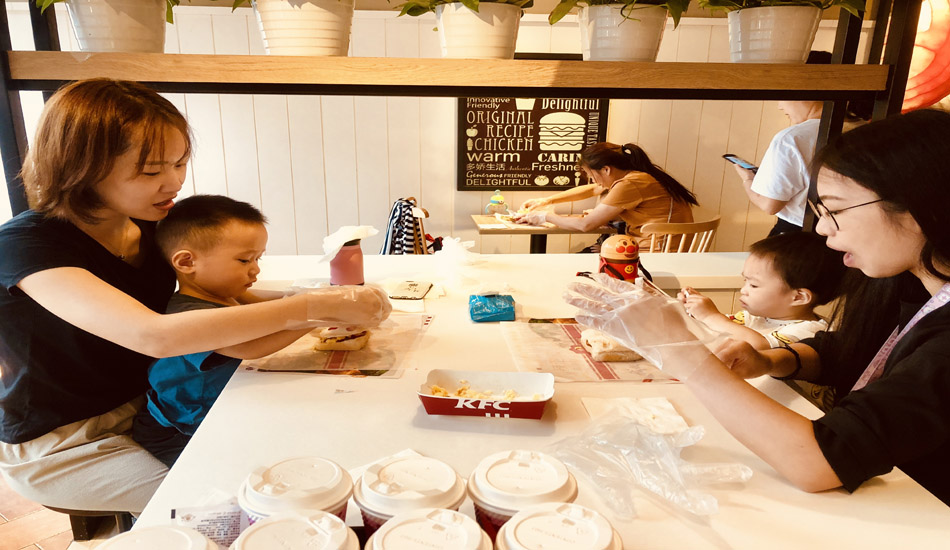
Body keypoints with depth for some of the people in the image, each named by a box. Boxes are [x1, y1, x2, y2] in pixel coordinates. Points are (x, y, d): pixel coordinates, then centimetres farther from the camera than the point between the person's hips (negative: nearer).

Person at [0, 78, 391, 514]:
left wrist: (335, 303, -21)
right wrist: (316, 306, -43)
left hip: (143, 407, 6)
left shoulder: (155, 228, -4)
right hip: (56, 446, -6)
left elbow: (235, 297, 0)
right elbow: (154, 335, -42)